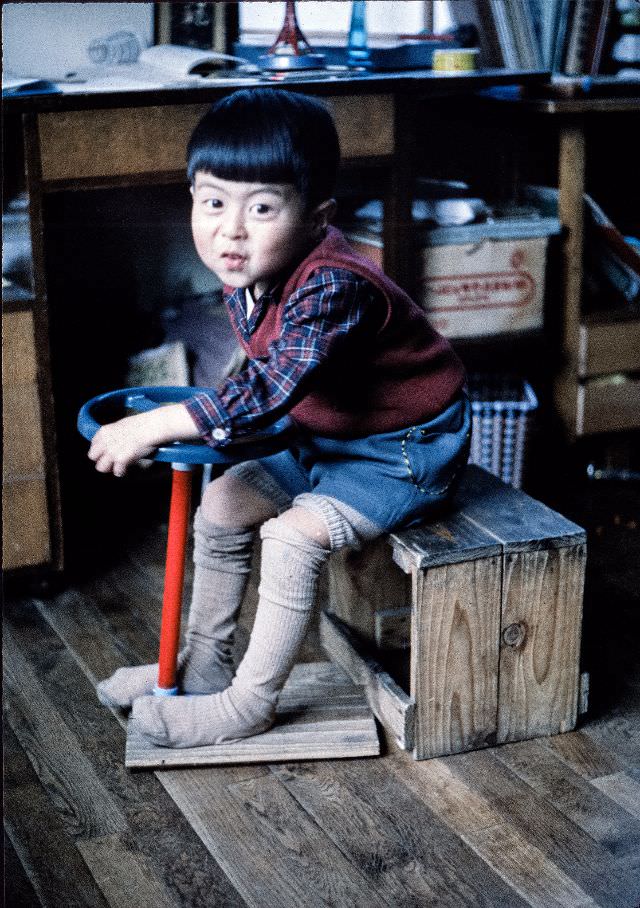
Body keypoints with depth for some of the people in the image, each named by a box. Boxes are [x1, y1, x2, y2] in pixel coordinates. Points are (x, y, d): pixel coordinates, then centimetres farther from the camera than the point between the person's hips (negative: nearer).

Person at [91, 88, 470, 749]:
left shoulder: (334, 288, -34)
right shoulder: (244, 281, -5)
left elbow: (271, 390, -44)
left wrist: (155, 426, -45)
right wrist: (217, 415, -2)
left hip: (404, 453, -9)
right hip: (326, 442, 9)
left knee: (294, 534, -24)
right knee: (221, 505, 6)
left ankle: (249, 704, -7)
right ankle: (203, 664, 21)